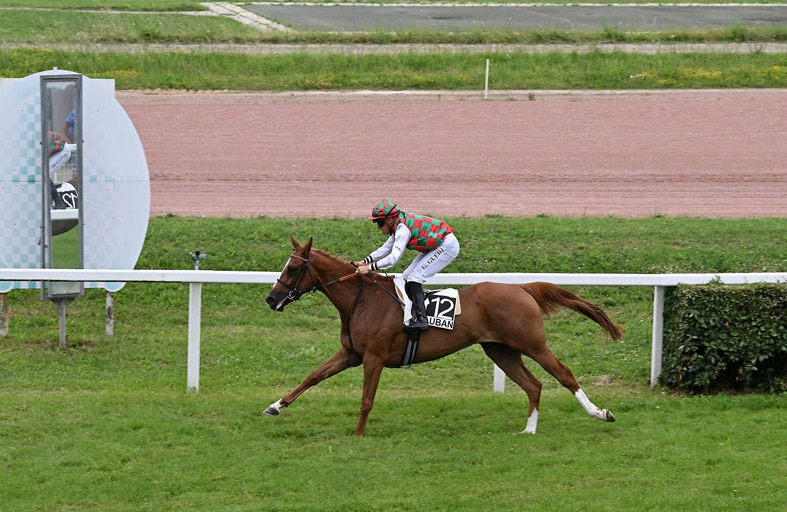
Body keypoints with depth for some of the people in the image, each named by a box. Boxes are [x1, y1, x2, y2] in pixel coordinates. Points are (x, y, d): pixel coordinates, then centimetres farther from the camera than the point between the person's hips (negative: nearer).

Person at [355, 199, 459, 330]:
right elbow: (386, 248, 15)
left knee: (414, 278, -16)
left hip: (447, 246, -10)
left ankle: (421, 318, -21)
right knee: (407, 276, 10)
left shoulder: (403, 228, -25)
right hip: (436, 246, 10)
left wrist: (370, 268, -29)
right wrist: (366, 261, 6)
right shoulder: (400, 225, 5)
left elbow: (394, 257, -30)